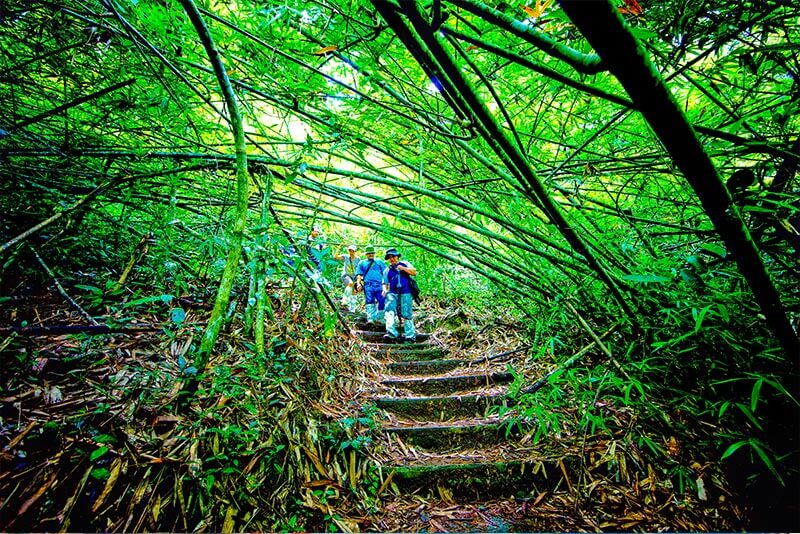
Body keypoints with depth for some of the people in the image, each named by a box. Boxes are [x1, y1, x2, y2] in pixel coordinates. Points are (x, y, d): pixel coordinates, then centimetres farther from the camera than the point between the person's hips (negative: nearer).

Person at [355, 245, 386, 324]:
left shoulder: (380, 262, 25)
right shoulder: (362, 263, 24)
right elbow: (359, 274, 15)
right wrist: (358, 283, -3)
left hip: (379, 285, 1)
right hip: (368, 285, -1)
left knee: (382, 302, -10)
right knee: (369, 301, -14)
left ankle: (378, 318, 0)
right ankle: (370, 319, -20)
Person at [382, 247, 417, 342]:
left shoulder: (405, 264, 14)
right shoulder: (387, 270, 19)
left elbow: (414, 272, 2)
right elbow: (385, 283, 18)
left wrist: (403, 268, -9)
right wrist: (385, 290, -3)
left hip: (405, 293, -2)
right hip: (392, 293, 2)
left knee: (406, 314, -4)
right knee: (389, 311, -20)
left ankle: (410, 336, 2)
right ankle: (391, 332, -26)